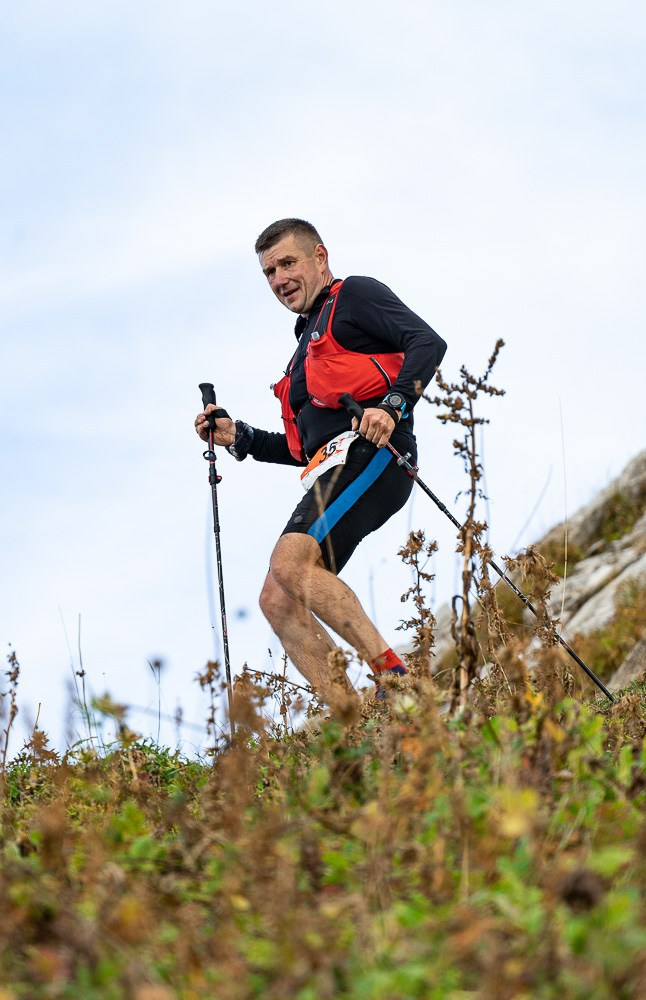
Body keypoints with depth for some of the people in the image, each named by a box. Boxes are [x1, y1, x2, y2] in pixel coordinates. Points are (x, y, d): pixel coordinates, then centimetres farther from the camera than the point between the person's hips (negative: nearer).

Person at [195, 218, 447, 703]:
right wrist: (238, 437, 23)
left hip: (369, 453, -9)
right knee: (278, 602, -4)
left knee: (290, 562, -27)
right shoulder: (309, 344, 33)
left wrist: (393, 405, -23)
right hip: (332, 471, 9)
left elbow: (428, 342, -8)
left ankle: (393, 673, -28)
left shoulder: (355, 295, 9)